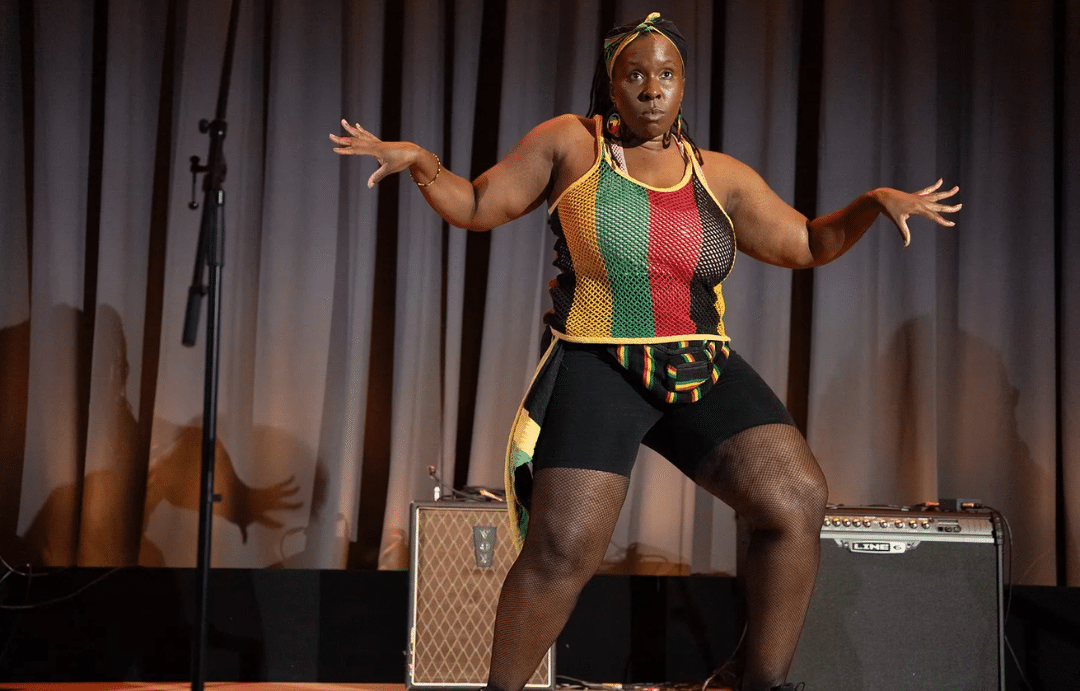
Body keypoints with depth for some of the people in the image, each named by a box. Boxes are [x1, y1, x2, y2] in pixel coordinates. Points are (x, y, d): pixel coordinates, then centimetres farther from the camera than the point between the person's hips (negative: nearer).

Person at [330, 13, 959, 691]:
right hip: (598, 371, -4)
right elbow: (476, 207, 6)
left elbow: (809, 243, 15)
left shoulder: (720, 175, 10)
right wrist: (419, 161, -10)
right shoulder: (571, 143, 2)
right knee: (563, 550, -16)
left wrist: (877, 201, 0)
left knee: (798, 502, -12)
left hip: (702, 371, 4)